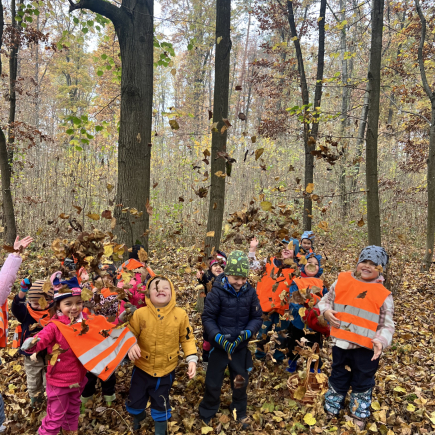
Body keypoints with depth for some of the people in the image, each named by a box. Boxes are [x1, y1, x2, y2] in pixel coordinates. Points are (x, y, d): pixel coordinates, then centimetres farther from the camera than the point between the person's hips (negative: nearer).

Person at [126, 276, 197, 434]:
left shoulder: (180, 315, -14)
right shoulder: (140, 313, -17)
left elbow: (187, 338, -5)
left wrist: (192, 359, -13)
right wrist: (131, 345, -28)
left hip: (166, 371, 0)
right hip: (142, 368, 1)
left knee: (161, 404, 19)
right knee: (135, 400, 20)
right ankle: (137, 417, 57)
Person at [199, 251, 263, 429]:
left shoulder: (250, 291, -10)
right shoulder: (217, 290, -18)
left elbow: (256, 317, -3)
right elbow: (208, 318, -14)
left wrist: (246, 333, -19)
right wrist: (218, 337, -25)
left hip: (241, 345, 3)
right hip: (219, 345, -3)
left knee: (241, 381, 20)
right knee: (213, 382, 12)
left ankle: (240, 413, 45)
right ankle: (206, 415, 36)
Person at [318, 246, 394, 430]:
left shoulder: (383, 295, -8)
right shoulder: (342, 281, -5)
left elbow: (387, 325, -5)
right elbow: (326, 299, 7)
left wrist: (381, 340, -23)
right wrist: (326, 311, -14)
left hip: (366, 348, -1)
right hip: (340, 343, 2)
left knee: (362, 383, 19)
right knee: (337, 378, 22)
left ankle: (359, 414, 44)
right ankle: (332, 407, 46)